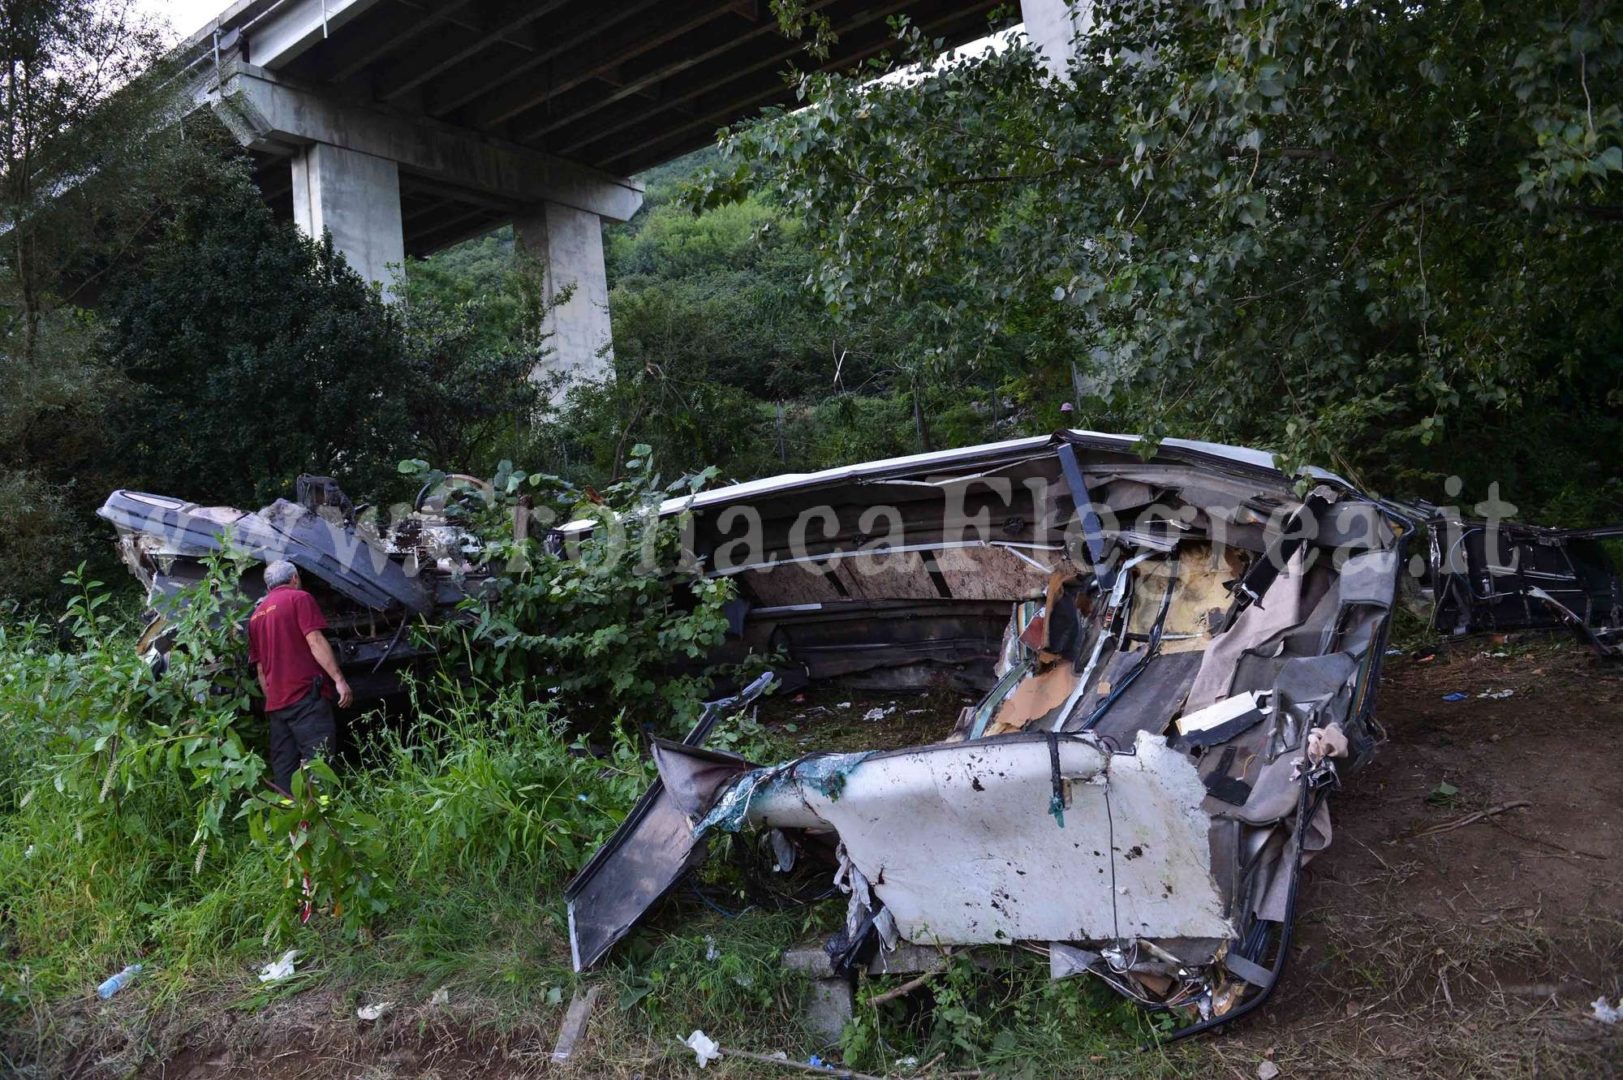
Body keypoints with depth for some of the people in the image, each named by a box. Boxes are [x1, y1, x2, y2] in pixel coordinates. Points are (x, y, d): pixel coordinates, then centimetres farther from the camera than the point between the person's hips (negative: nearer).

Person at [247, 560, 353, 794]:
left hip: (275, 702, 7)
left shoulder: (256, 615, 21)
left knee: (283, 769, 5)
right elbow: (315, 641, -11)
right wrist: (339, 679, -14)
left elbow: (260, 669, 20)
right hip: (306, 695, -7)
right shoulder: (299, 598, 1)